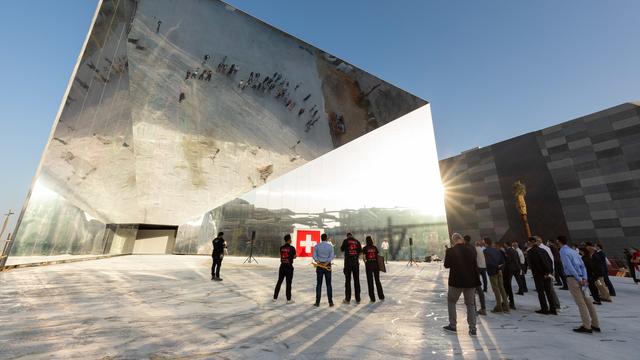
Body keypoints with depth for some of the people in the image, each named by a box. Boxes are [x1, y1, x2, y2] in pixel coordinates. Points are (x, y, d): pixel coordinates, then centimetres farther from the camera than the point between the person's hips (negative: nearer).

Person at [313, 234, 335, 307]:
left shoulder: (316, 246, 1)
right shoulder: (330, 246, -1)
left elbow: (314, 256, -10)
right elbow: (332, 256, -12)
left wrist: (318, 262, -21)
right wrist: (326, 263, -18)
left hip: (319, 266, 0)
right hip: (328, 266, 0)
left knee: (319, 284, 7)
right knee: (329, 284, 8)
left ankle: (317, 302, 7)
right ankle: (330, 302, 8)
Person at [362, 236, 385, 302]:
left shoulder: (365, 248, -4)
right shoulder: (375, 247, 3)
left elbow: (364, 257, -7)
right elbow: (377, 256, 2)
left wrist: (366, 264, 8)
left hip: (368, 265, -3)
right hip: (376, 265, 3)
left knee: (370, 282, 5)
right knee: (377, 281, 15)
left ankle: (372, 298, 7)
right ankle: (381, 297, 18)